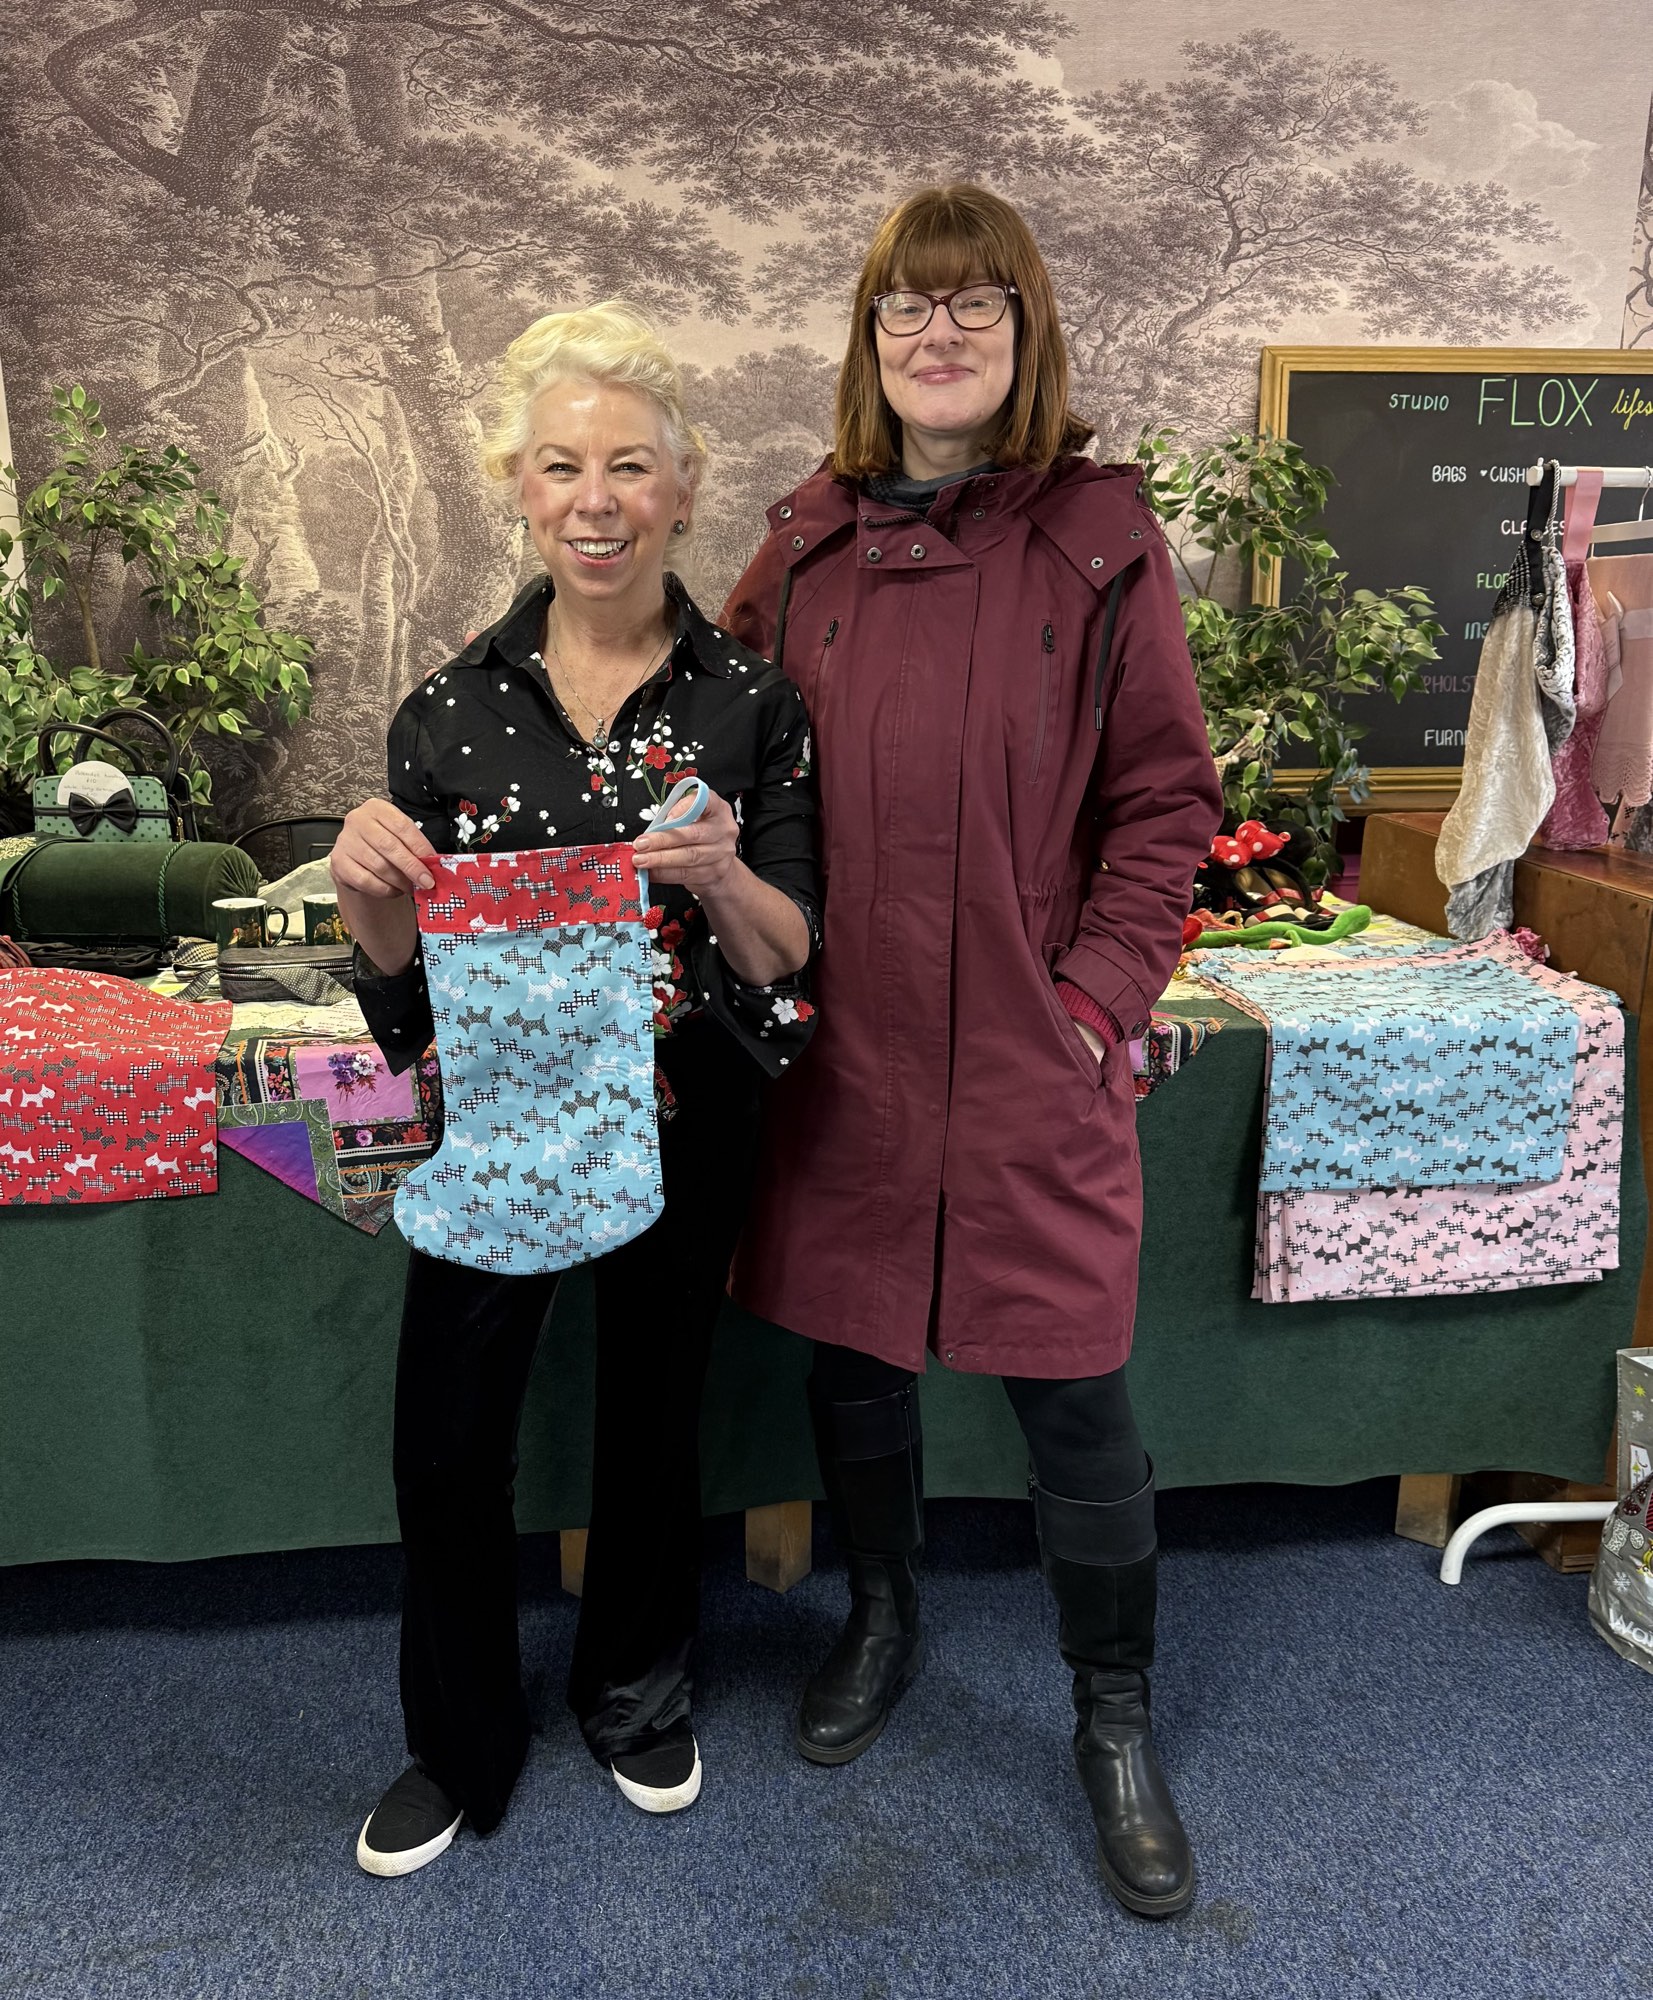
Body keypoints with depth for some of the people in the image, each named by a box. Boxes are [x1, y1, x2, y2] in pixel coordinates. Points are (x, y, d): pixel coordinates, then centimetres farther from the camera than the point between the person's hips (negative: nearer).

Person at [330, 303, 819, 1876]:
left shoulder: (749, 706, -7)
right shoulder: (453, 708, -4)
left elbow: (794, 959, -7)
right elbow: (410, 969, 0)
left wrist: (721, 877, -28)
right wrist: (373, 890, -22)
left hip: (681, 1127, 0)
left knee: (653, 1423, 16)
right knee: (446, 1450, 5)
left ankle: (635, 1695, 43)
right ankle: (460, 1745, 33)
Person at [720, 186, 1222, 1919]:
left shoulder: (1099, 537, -2)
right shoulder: (810, 541, 6)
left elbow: (1166, 798, -1)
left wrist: (1098, 997, -9)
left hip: (1030, 1055, -3)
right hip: (840, 1043, 3)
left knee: (1070, 1390, 4)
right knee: (847, 1346, 16)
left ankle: (1114, 1718, 29)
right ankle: (881, 1616, 44)